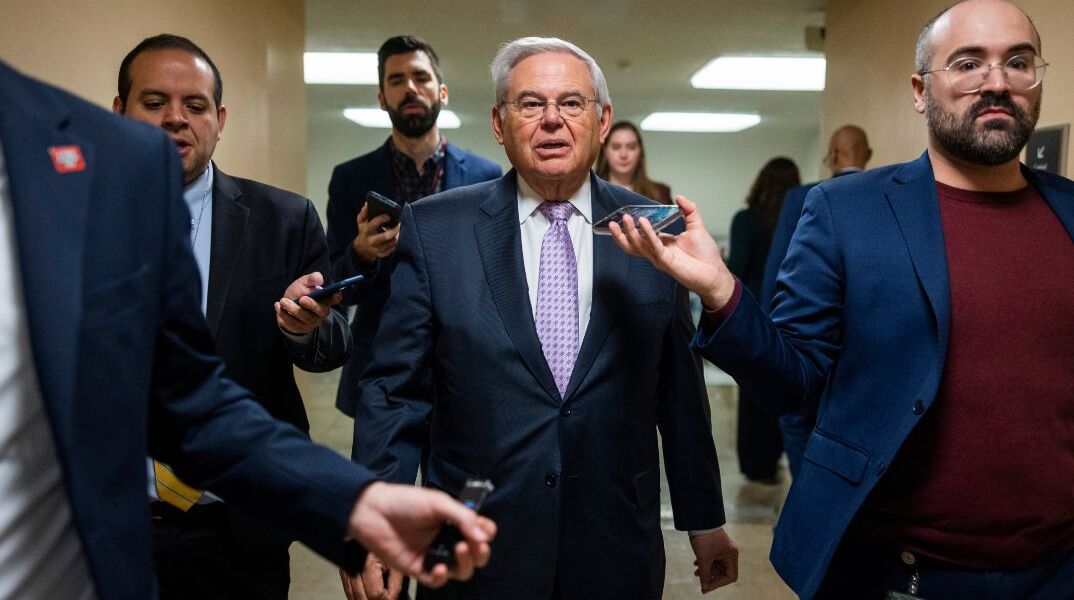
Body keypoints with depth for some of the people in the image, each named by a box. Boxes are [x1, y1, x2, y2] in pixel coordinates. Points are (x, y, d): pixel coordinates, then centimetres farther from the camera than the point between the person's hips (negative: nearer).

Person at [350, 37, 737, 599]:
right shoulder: (434, 229, -5)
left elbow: (679, 390, 4)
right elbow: (395, 391, -3)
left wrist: (704, 521, 9)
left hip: (618, 552, 2)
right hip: (474, 553, -1)